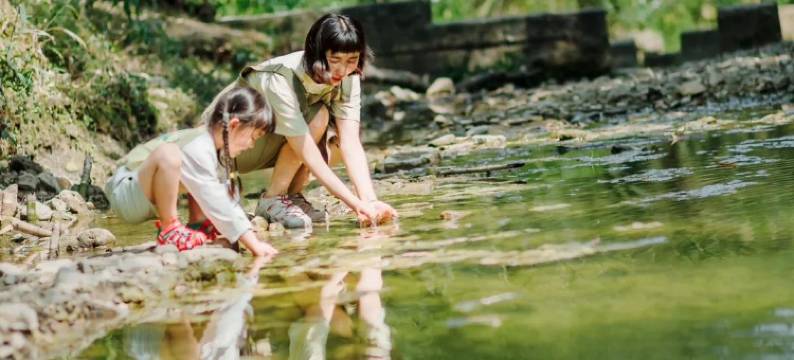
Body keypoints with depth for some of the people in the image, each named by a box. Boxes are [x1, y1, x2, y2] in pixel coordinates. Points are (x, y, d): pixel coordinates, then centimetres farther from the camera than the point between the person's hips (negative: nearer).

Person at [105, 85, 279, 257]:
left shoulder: (217, 143, 1)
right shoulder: (197, 149, -28)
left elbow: (229, 197, 6)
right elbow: (217, 204, -30)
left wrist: (249, 234, -2)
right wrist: (253, 244, -30)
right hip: (125, 195, -10)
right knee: (168, 153, -36)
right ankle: (169, 231, -21)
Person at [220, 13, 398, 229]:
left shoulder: (348, 78, -18)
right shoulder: (281, 80, -36)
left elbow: (351, 143, -24)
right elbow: (310, 157, -37)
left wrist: (369, 201, -37)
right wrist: (356, 204, -41)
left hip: (275, 144, 6)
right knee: (317, 118, -28)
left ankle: (293, 195, -4)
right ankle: (272, 199, -16)